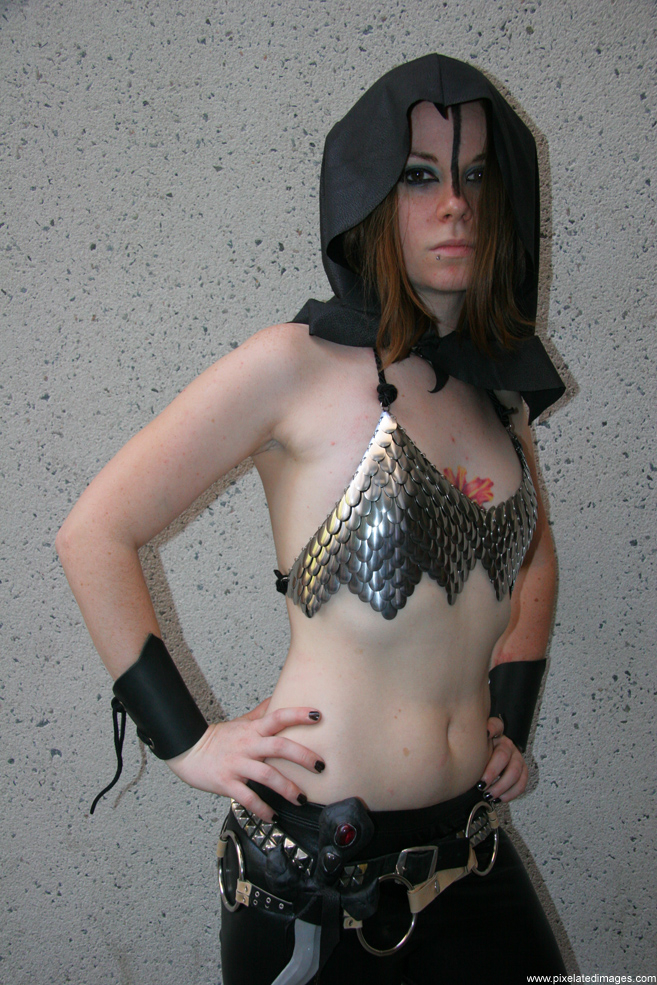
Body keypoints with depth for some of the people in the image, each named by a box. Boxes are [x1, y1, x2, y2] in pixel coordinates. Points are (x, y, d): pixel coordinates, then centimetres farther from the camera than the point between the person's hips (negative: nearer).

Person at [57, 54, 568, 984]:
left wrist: (512, 715, 12)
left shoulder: (497, 383, 5)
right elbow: (95, 535, -10)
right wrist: (186, 740, -10)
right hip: (317, 859, -5)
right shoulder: (297, 364, -13)